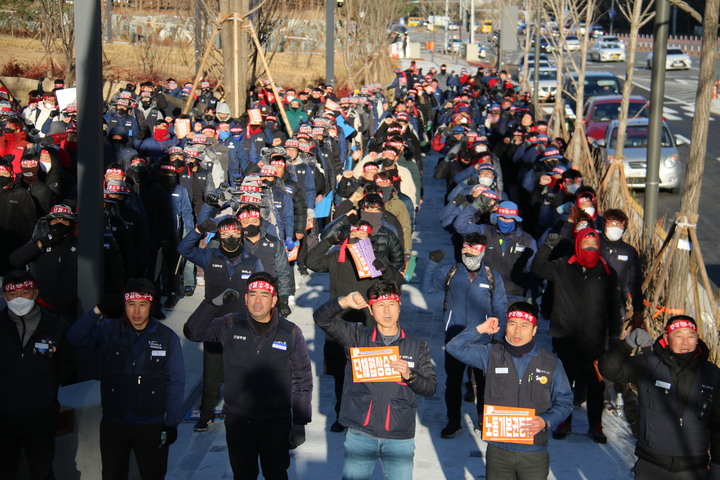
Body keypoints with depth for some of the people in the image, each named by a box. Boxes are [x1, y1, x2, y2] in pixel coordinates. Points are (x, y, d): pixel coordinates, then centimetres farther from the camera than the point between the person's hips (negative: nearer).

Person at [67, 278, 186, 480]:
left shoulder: (167, 338, -6)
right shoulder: (110, 330, -3)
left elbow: (176, 383, -3)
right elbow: (75, 337, -16)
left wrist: (171, 424, -4)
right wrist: (97, 311, -27)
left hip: (152, 426, -1)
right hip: (113, 424, 1)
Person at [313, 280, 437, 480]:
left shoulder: (417, 346, 7)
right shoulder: (358, 337, 5)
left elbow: (431, 387, 5)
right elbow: (321, 318, -4)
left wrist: (409, 375, -14)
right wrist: (344, 303, -22)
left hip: (399, 437, 0)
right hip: (360, 434, 0)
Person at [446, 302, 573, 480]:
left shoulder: (551, 362, 2)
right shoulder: (492, 354, 3)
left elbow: (565, 401, 7)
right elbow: (455, 347, 2)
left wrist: (546, 421, -11)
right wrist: (481, 329, -4)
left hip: (534, 453, 0)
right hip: (498, 451, 1)